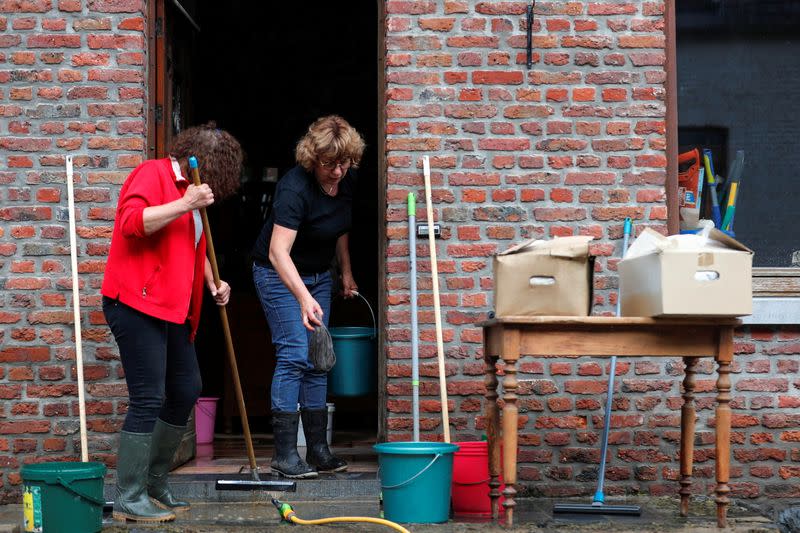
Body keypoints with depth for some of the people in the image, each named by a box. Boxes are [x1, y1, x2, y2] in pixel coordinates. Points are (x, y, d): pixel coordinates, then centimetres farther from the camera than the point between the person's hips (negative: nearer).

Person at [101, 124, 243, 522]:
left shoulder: (191, 190, 21)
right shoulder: (153, 174, -7)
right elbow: (132, 222, -23)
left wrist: (213, 284, 17)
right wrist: (185, 204, -25)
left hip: (173, 309, 10)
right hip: (137, 305, -10)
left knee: (186, 391, 12)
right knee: (147, 400, -11)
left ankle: (154, 484, 25)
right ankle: (129, 499, -5)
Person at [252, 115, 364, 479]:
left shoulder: (346, 181, -7)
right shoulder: (296, 187, -30)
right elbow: (278, 252, -39)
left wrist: (346, 272, 14)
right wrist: (304, 298, -49)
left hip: (318, 274, 7)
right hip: (280, 275, -7)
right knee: (294, 354, -15)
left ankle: (318, 449, 10)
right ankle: (284, 453, -11)